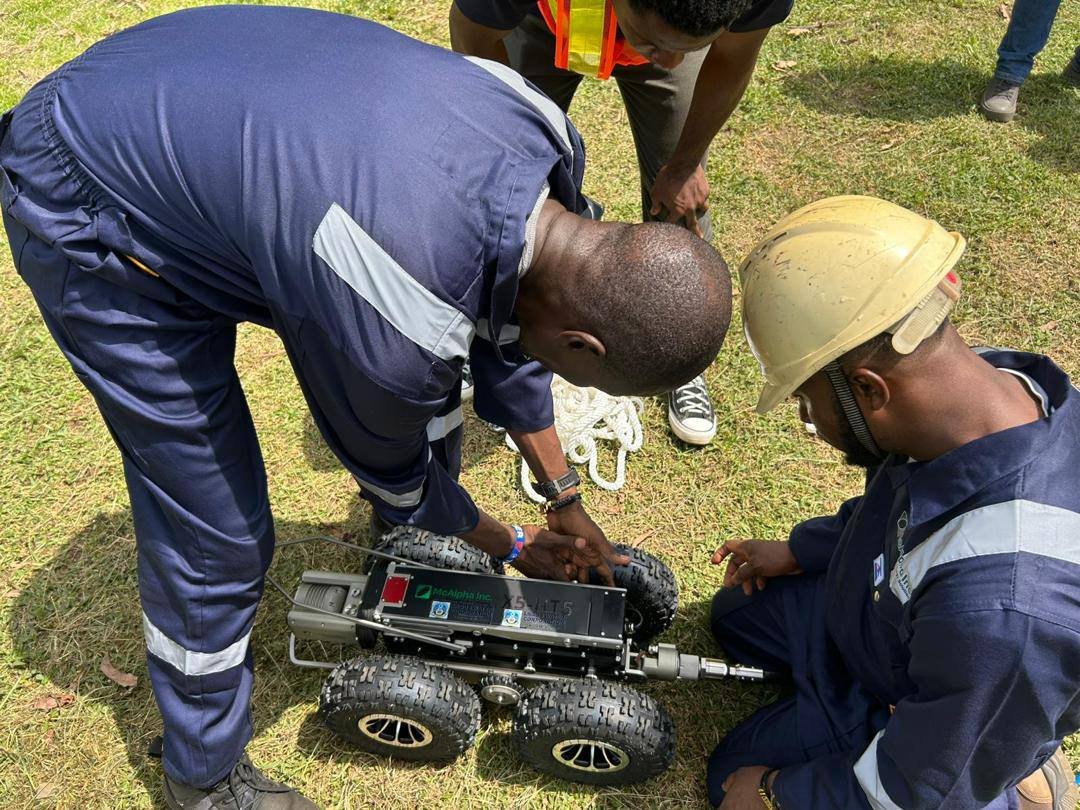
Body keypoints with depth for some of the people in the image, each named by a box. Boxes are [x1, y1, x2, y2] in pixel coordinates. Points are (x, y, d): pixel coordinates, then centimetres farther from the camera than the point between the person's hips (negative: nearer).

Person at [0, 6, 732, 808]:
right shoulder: (404, 332, -37)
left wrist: (567, 503, 14)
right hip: (92, 216, -7)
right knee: (218, 535, -3)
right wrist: (513, 546, 8)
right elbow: (390, 469, -12)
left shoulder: (547, 139, -15)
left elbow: (503, 328, 4)